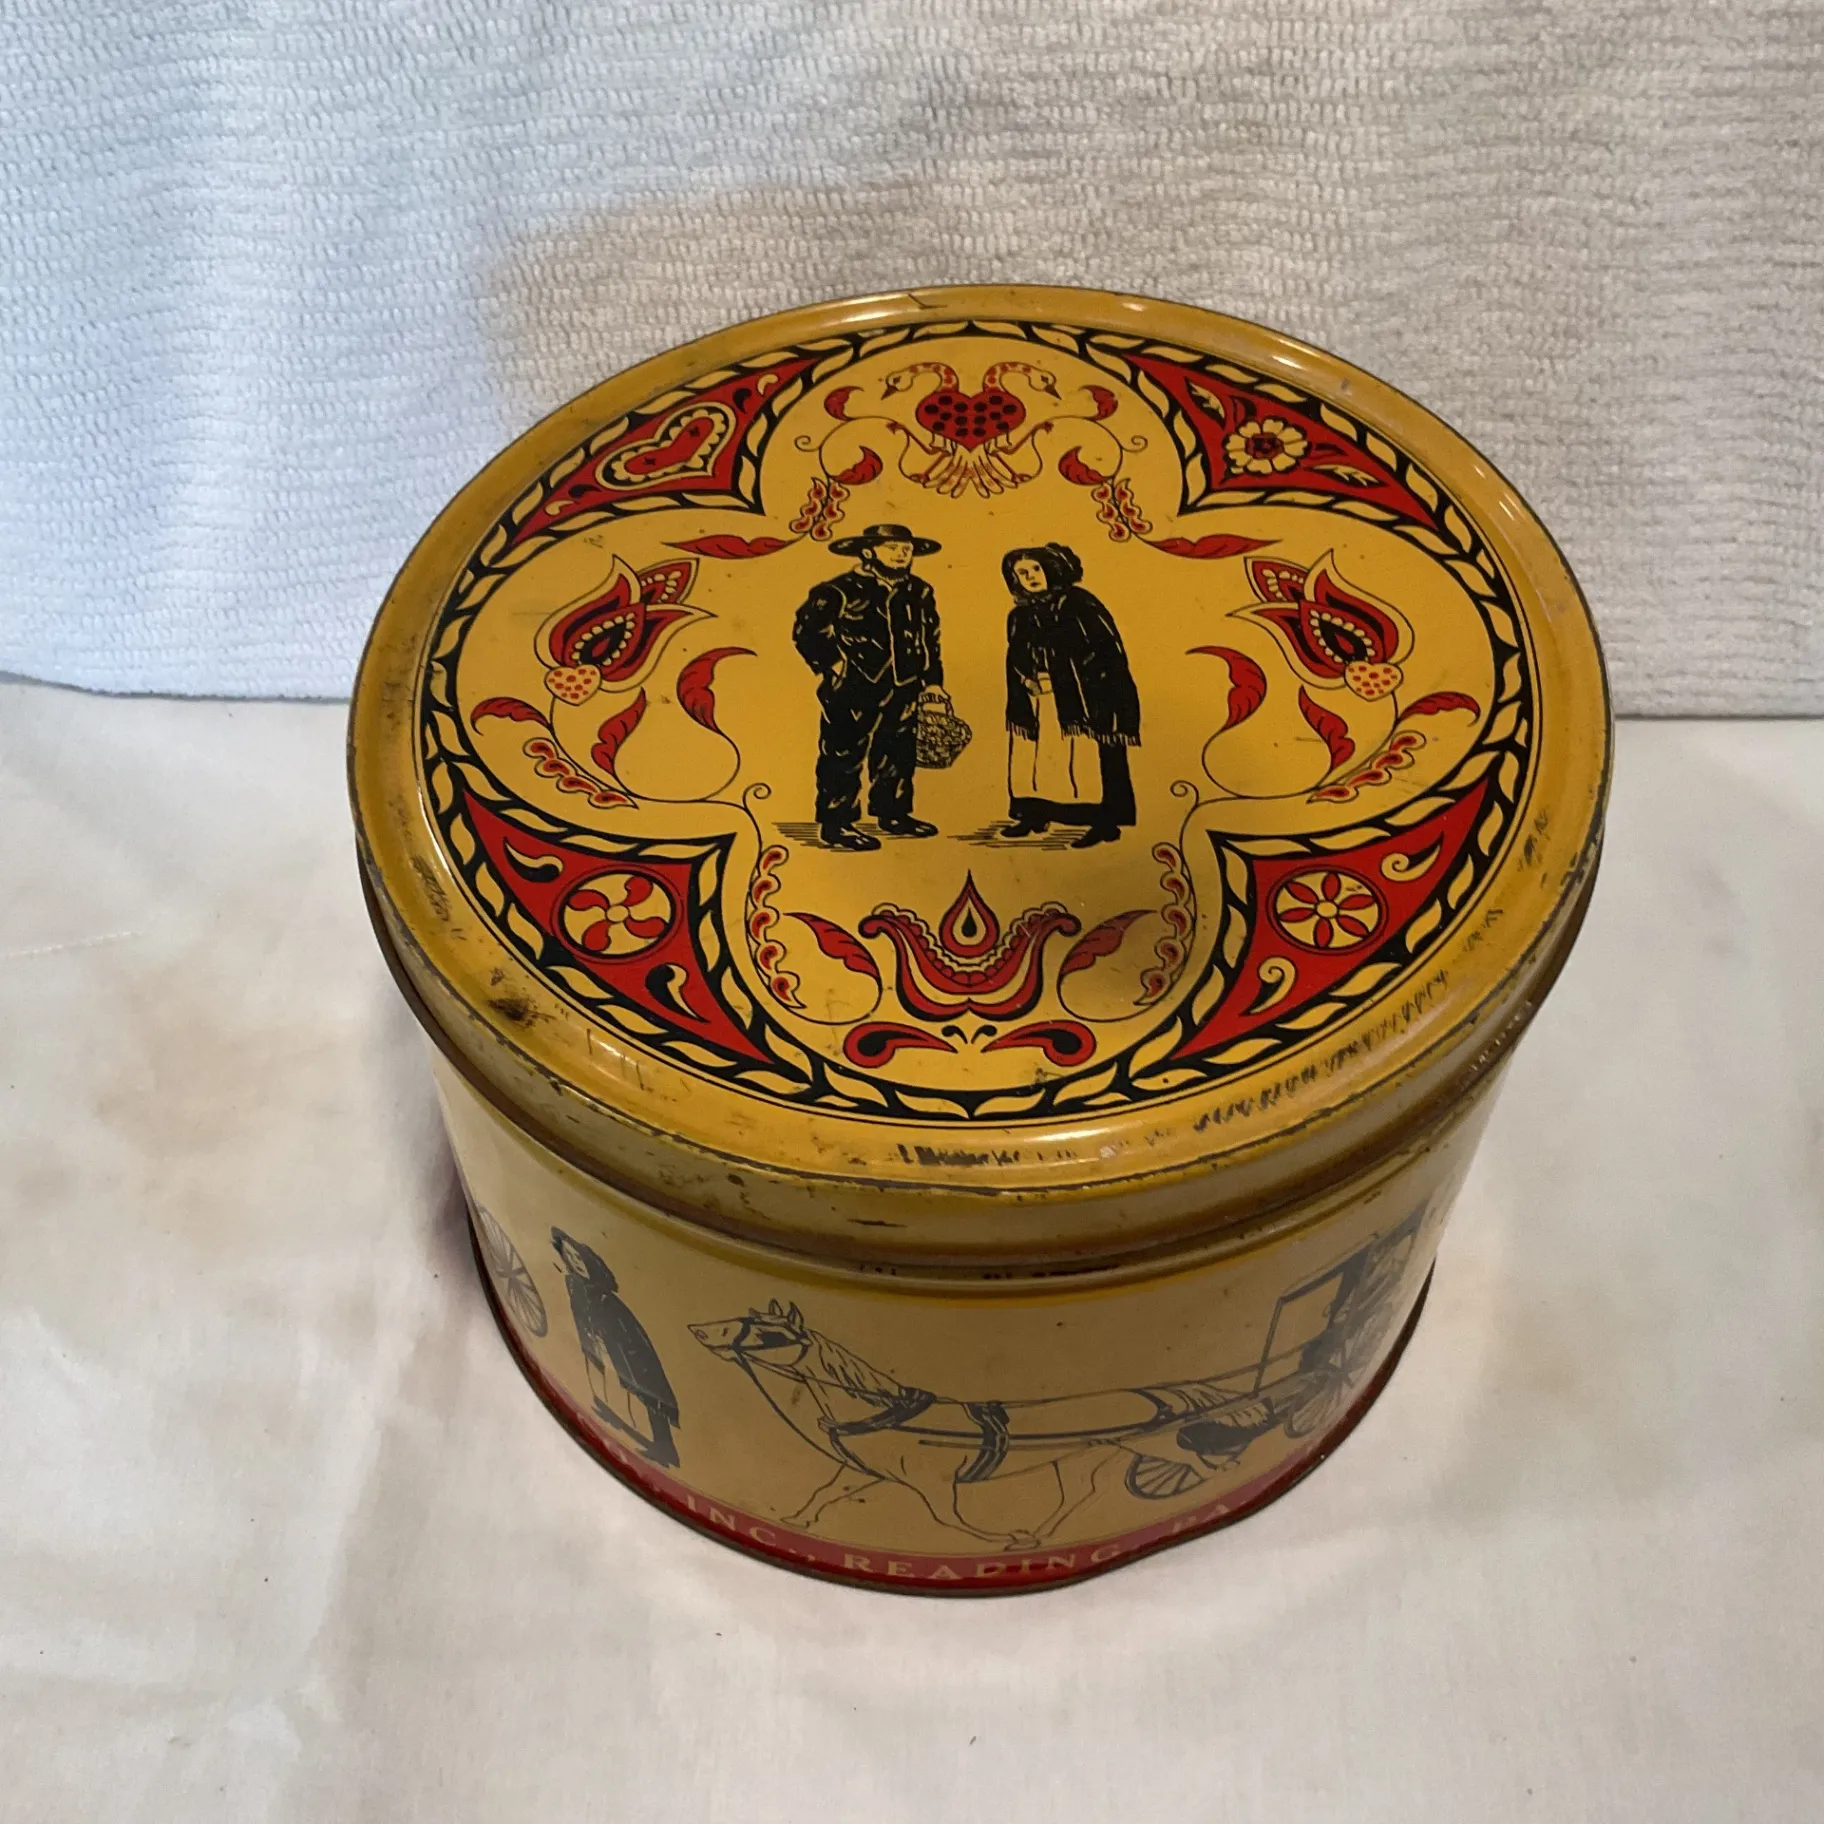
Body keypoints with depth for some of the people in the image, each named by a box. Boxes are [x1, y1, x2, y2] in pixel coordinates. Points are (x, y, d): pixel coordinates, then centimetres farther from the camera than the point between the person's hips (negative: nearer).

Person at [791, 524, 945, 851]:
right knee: (843, 755, -2)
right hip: (852, 691, -6)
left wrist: (933, 680, 13)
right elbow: (806, 630, -8)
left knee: (899, 754, 13)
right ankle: (836, 823, 6)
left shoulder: (919, 593, 10)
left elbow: (930, 639, 17)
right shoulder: (839, 591, -9)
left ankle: (893, 813, 28)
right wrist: (831, 664, -11)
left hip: (903, 691, 6)